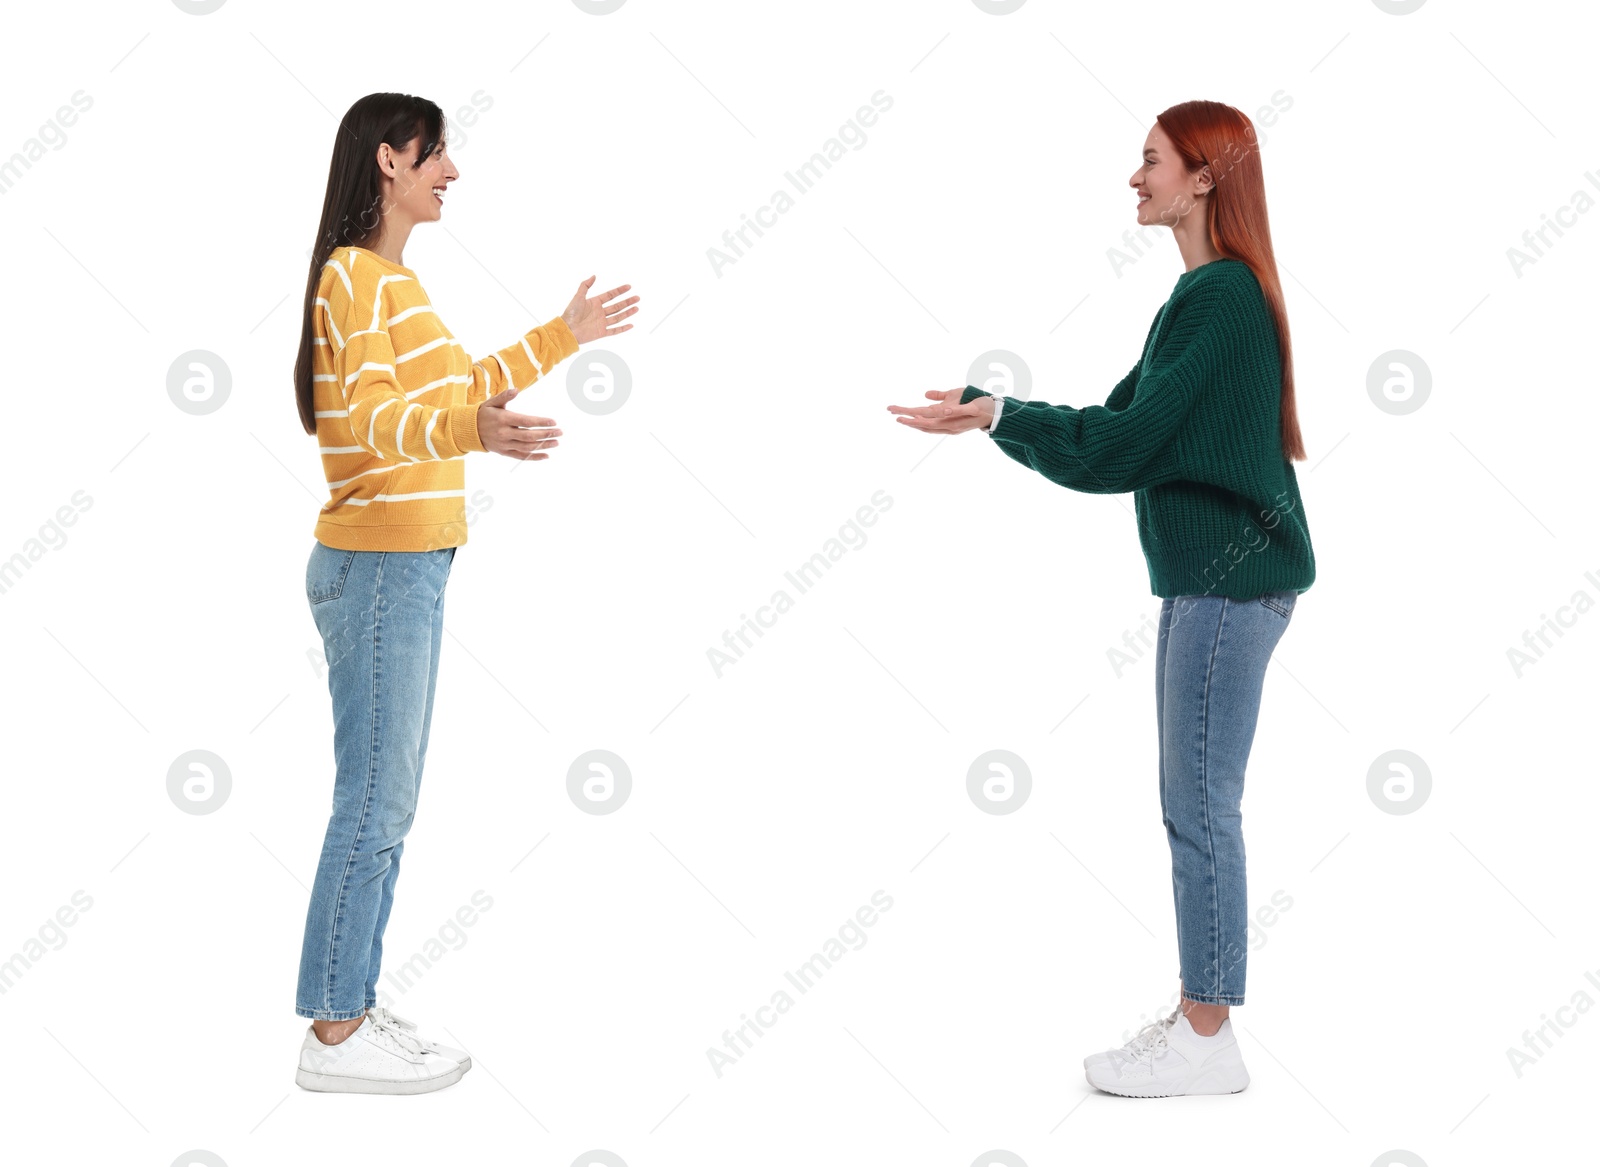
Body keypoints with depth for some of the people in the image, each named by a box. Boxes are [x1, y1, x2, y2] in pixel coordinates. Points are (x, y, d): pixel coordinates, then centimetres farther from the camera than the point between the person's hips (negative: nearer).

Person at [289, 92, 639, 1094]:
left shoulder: (393, 277, 18)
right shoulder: (355, 273, -11)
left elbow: (456, 388, 27)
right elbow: (370, 418, -23)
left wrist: (563, 337, 29)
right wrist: (470, 431, -40)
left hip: (410, 564, 10)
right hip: (380, 565, -10)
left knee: (387, 805, 11)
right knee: (374, 807, -6)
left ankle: (354, 1008, 18)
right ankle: (333, 1036, 2)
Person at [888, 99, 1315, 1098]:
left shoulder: (1220, 297, -16)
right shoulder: (1213, 292, 16)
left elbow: (1126, 444, -18)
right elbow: (1127, 423, 15)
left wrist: (997, 417, -11)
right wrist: (997, 415, 9)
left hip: (1228, 581, -10)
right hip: (1210, 574, 10)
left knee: (1200, 807, -3)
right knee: (1196, 804, 14)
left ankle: (1208, 1043, 7)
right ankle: (1200, 1018, 24)